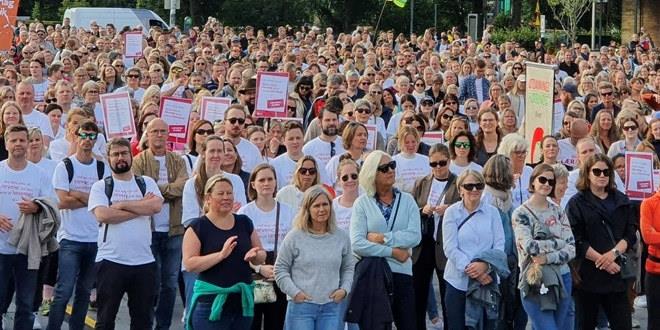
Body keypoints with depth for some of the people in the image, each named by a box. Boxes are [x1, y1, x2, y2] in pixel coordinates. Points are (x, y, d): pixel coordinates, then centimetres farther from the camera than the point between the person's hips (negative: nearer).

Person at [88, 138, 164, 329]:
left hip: (144, 262, 2)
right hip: (110, 261, -2)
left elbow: (156, 206, -10)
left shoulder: (147, 183, 9)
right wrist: (141, 207, -9)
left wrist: (121, 204, -11)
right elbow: (103, 215, -14)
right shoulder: (100, 187, 3)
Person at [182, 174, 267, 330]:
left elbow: (262, 255, 16)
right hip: (211, 302, -5)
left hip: (243, 301, 5)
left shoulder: (244, 222, 11)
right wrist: (221, 254, -24)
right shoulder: (198, 227, -4)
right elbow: (189, 264, -13)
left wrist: (255, 255, -8)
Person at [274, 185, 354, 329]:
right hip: (301, 306, -3)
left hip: (332, 306, 3)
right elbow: (280, 269, 3)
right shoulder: (294, 237, -2)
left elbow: (348, 268, 17)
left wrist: (344, 289, 1)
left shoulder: (342, 237, 7)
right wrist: (294, 292, -7)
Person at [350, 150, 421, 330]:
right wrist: (392, 251, -11)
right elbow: (357, 244, -11)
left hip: (402, 273, 1)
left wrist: (382, 238, -12)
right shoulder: (362, 203, 1)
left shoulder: (407, 200, 7)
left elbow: (415, 236, -7)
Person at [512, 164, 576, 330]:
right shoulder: (521, 213, -4)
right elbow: (529, 246, -18)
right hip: (535, 282, -5)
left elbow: (571, 249, 0)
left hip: (562, 279, 5)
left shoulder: (557, 211, 9)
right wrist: (559, 242, -7)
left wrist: (547, 258, -15)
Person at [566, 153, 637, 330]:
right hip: (587, 275, -3)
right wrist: (603, 260, -14)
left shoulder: (621, 201, 13)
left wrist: (614, 253, -13)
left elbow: (630, 234, 6)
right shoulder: (577, 204, 2)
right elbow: (577, 241, -7)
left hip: (616, 274, 3)